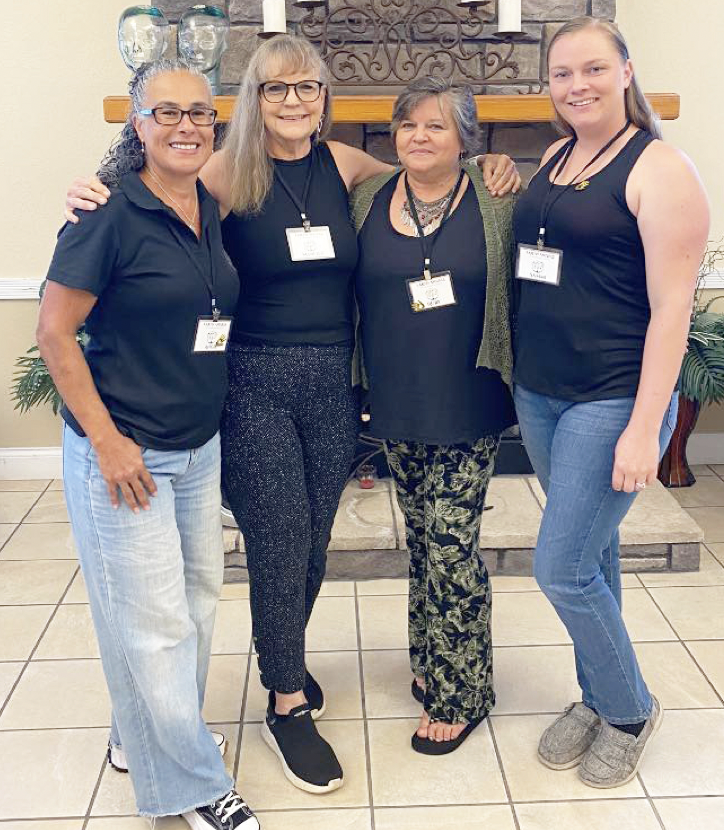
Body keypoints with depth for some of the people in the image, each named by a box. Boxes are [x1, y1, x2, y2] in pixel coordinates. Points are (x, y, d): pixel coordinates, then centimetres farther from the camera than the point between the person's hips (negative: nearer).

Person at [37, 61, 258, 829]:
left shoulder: (211, 211, 6)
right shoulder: (110, 213, -15)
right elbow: (55, 332, -15)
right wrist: (107, 440, -17)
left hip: (199, 444, 8)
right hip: (123, 452, -7)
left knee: (198, 595, 18)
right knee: (155, 622, 2)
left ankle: (145, 736, 40)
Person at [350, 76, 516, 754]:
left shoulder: (495, 204, -3)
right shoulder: (368, 201, 5)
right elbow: (348, 291, 11)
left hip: (468, 409, -3)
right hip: (397, 407, 4)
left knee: (452, 546, -2)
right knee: (422, 541, 15)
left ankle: (460, 693, 15)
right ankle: (431, 658, 35)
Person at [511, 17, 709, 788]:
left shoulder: (658, 168, -11)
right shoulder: (552, 160, 11)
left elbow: (671, 306, -16)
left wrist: (644, 428, -20)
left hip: (613, 401, -7)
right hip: (539, 393, 7)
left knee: (561, 568, -4)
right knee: (591, 553, 18)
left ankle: (630, 711, 21)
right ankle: (598, 696, 36)